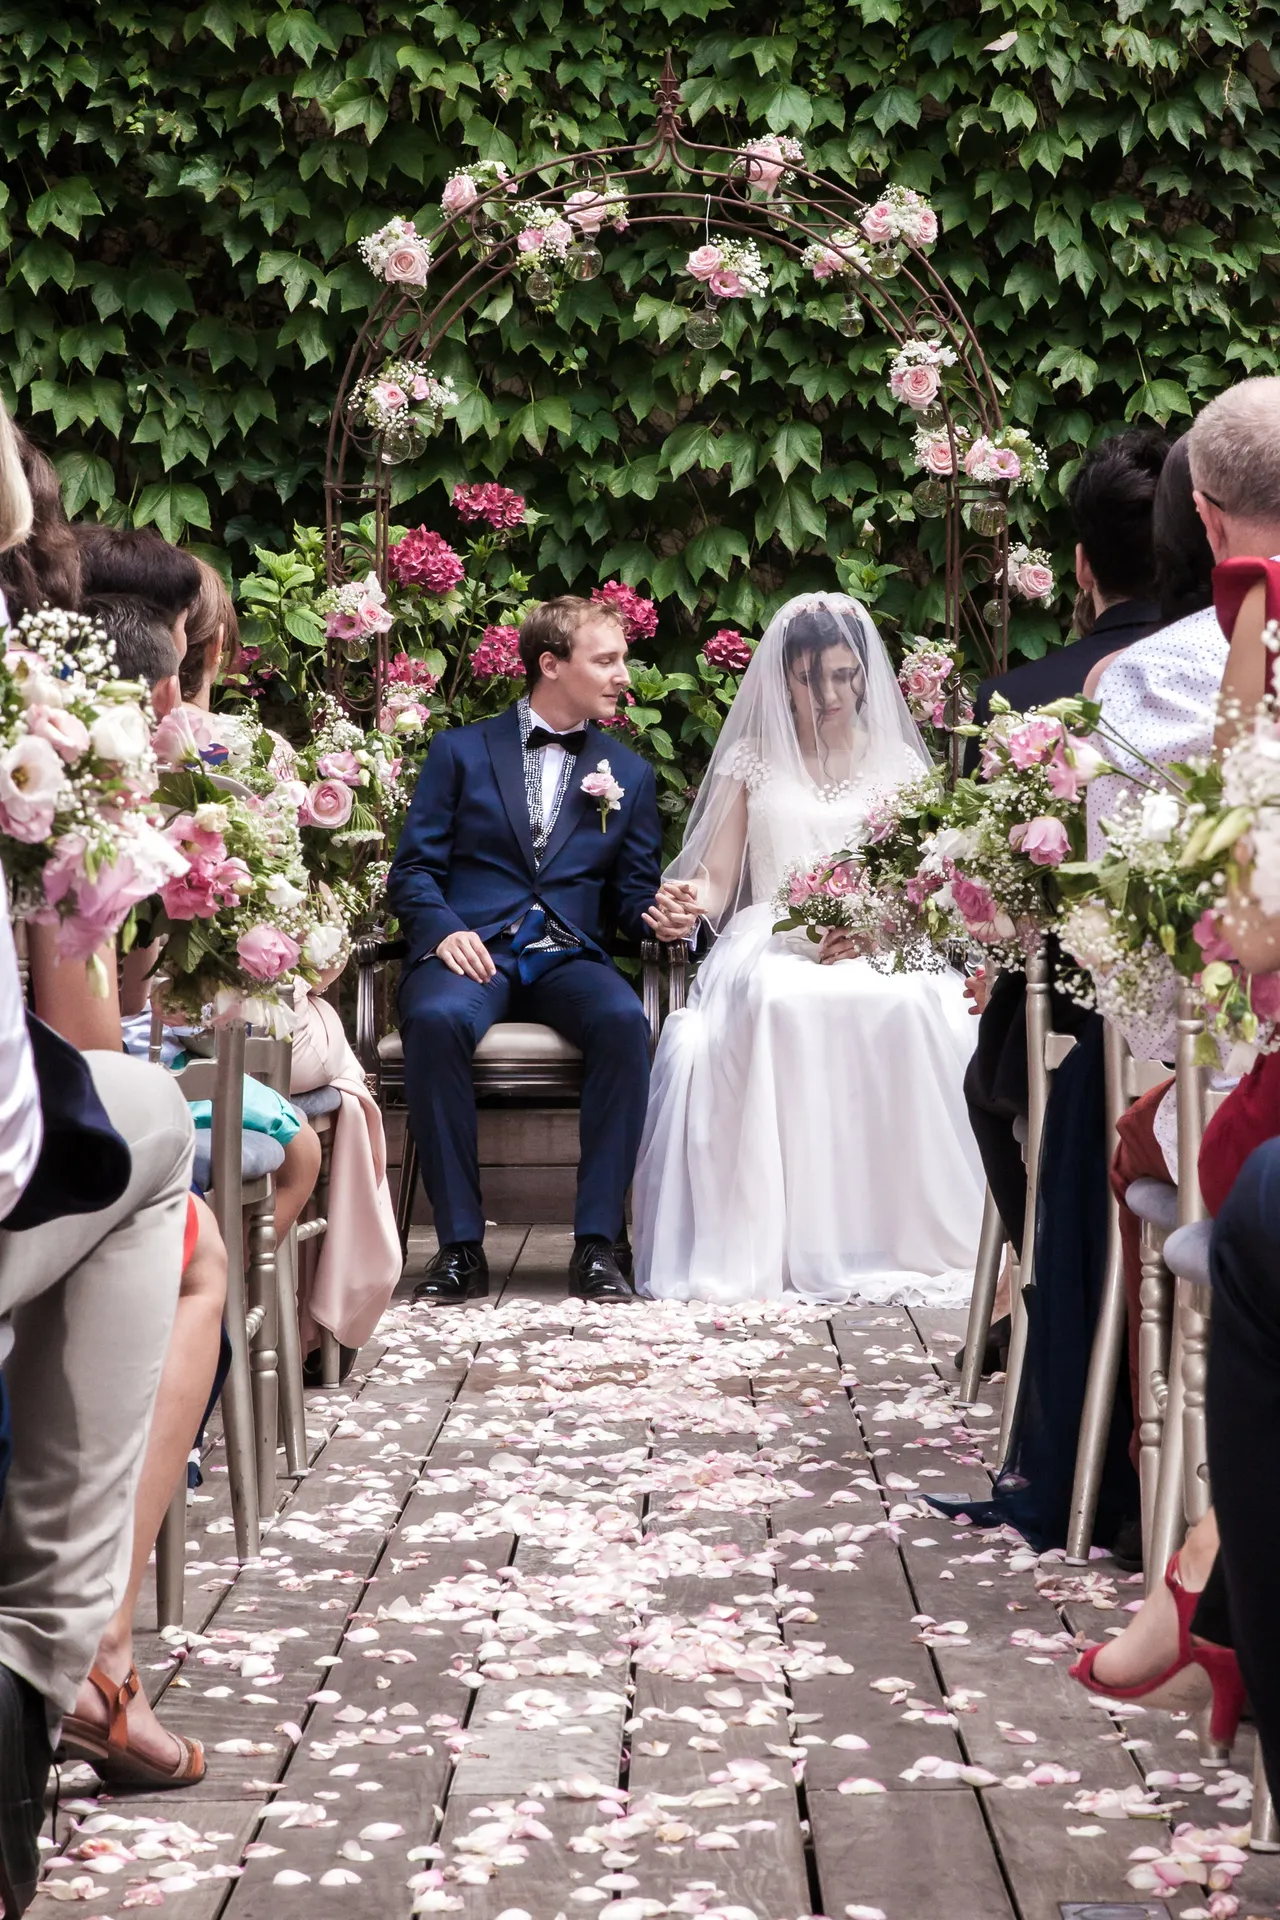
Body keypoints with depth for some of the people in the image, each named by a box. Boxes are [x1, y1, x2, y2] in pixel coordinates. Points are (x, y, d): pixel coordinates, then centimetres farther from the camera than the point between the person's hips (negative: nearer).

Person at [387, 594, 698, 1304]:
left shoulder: (629, 773, 20)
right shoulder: (460, 751, 12)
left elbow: (632, 892, 19)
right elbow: (414, 868, 7)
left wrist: (660, 915, -6)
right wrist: (444, 929, -14)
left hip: (569, 957, 2)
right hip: (472, 948, -2)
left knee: (625, 1022, -34)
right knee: (435, 1020, -37)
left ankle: (596, 1242, -29)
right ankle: (460, 1243, -29)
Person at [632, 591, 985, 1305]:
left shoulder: (898, 763, 18)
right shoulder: (750, 763, 17)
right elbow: (716, 879, 11)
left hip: (879, 951, 1)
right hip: (771, 946, 0)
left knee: (907, 1008, -37)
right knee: (774, 1006, -39)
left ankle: (910, 1240, -32)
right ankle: (763, 1243, -39)